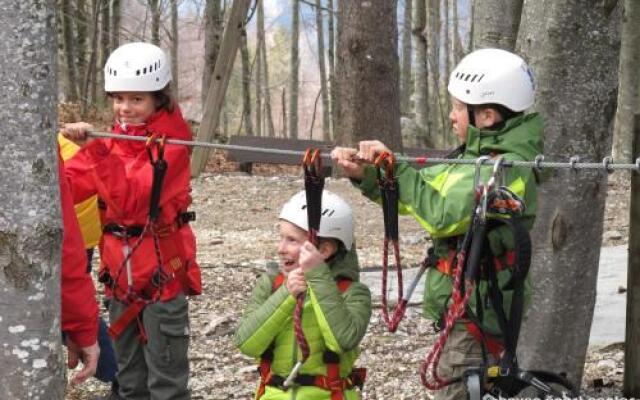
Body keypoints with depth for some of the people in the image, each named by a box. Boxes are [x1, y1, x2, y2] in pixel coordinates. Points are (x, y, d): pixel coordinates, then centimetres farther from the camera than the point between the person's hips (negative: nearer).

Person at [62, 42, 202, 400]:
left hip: (161, 273, -7)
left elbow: (132, 200, -24)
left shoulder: (170, 142, -12)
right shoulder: (113, 139, 9)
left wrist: (95, 150, -32)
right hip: (121, 275, 7)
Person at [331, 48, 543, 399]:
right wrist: (364, 174, 1)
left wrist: (394, 166, -21)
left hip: (476, 316, -10)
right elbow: (412, 194, 16)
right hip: (465, 310, 10)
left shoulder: (509, 168, -19)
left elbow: (442, 215, -28)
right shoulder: (476, 156, 10)